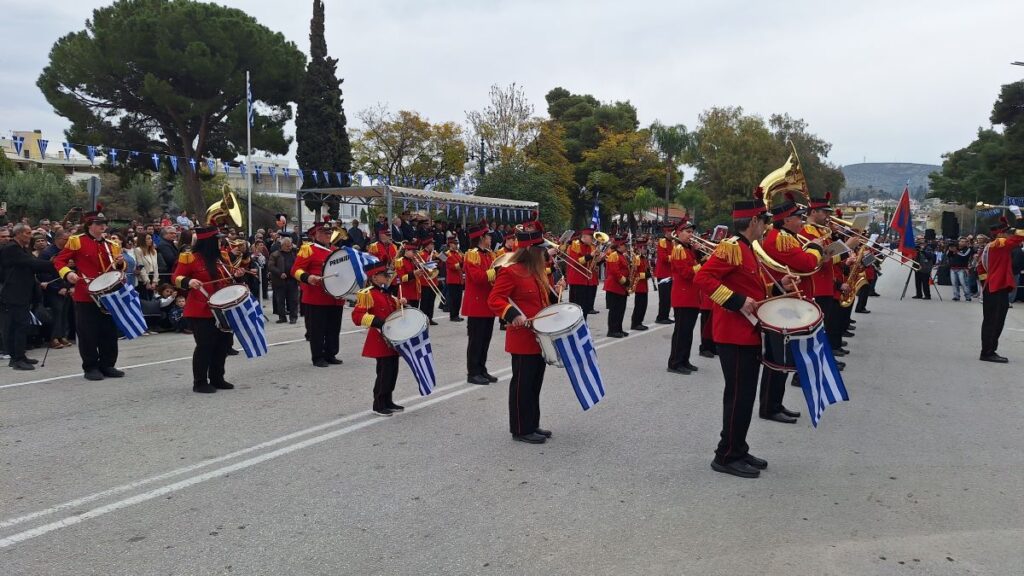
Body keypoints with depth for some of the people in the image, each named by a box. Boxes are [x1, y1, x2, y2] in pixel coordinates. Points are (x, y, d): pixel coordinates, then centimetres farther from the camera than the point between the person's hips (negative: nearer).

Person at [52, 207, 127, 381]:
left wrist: (120, 263, -5)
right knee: (88, 333, -2)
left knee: (110, 332, 8)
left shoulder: (112, 245, 12)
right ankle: (91, 368, 7)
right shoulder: (76, 241, -3)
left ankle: (107, 365, 18)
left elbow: (117, 268, 18)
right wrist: (67, 274, -21)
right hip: (85, 295, -5)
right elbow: (59, 260, -3)